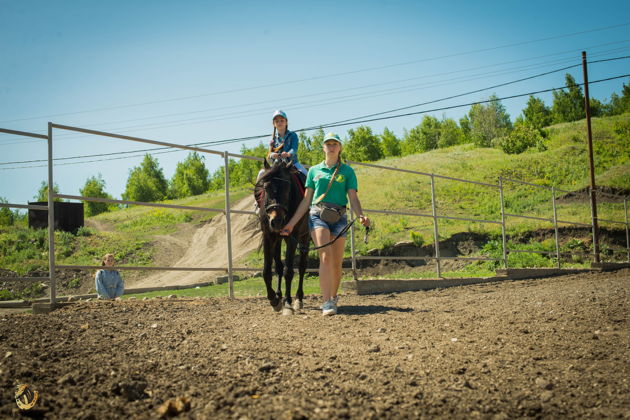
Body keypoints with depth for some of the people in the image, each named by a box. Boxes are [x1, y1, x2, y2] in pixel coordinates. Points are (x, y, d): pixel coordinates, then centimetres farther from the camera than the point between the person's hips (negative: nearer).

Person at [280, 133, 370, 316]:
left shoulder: (347, 171, 9)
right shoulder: (314, 171, 13)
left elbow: (354, 199, 1)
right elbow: (306, 201, 14)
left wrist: (361, 215, -19)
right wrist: (291, 223, 8)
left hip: (339, 217, 1)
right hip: (317, 215, -1)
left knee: (337, 263, 2)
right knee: (325, 256, -20)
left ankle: (333, 298, 26)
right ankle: (327, 303, -25)